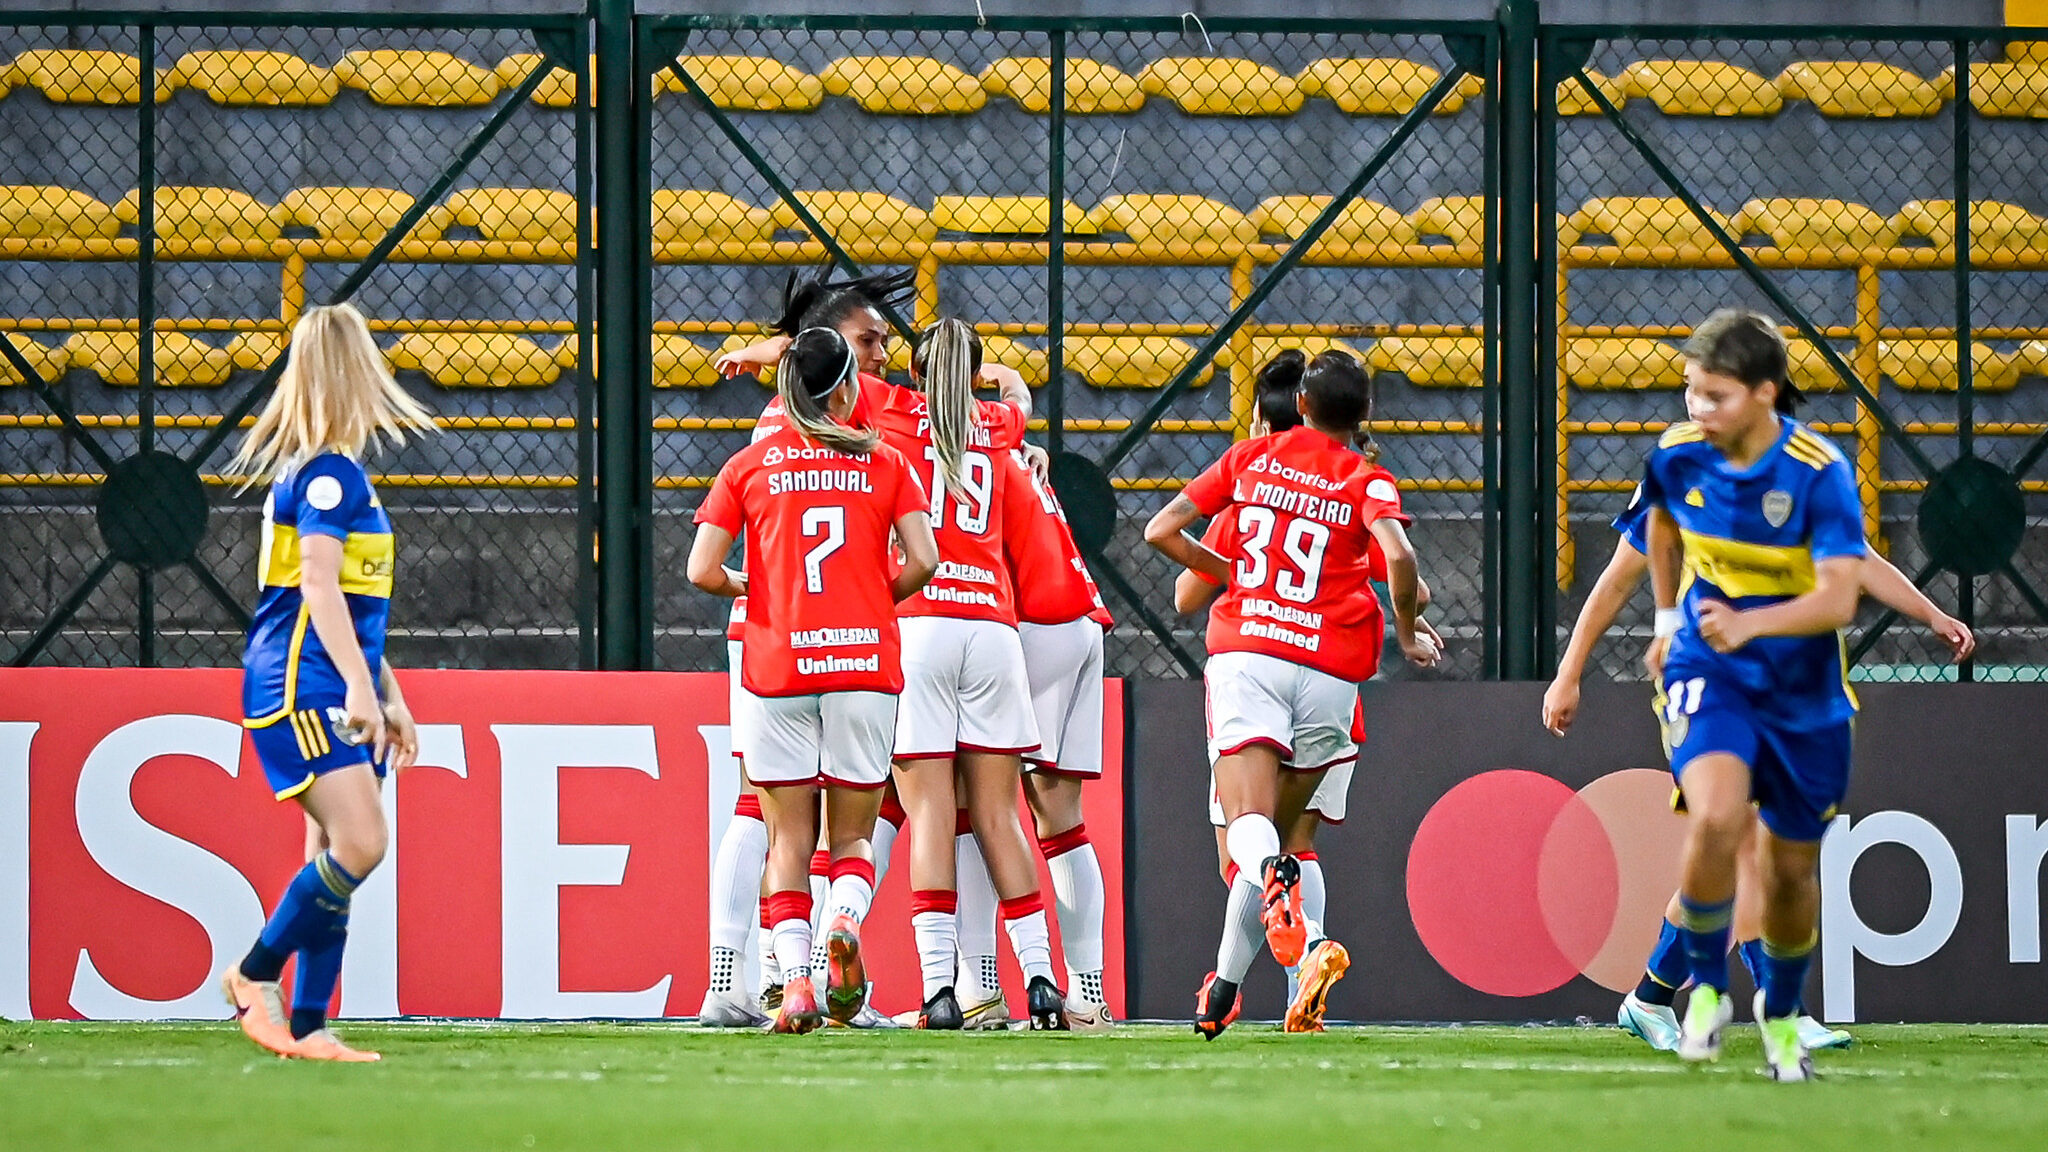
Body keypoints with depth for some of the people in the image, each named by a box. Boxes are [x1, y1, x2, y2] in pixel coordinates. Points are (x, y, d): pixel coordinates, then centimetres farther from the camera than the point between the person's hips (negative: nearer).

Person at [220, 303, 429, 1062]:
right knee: (358, 843, -18)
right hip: (301, 684, -10)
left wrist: (389, 696, 27)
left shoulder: (339, 473, 19)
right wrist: (359, 686, -24)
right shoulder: (328, 473, -11)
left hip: (332, 690, 10)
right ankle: (255, 974, -7)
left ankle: (306, 1027, 5)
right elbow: (317, 583, -19)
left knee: (337, 859, 5)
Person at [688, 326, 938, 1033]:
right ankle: (847, 921, -21)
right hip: (865, 663, 0)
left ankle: (795, 981, -8)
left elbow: (702, 571, -1)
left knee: (788, 841, 7)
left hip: (778, 664, 0)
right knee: (853, 835, 10)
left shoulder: (750, 466, 5)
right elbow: (922, 562, -3)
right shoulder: (885, 463, 6)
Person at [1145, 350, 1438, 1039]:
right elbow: (1398, 555, -14)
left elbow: (1160, 531, 12)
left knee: (1248, 824, -14)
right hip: (1328, 668, 0)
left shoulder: (1253, 457, 13)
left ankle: (1273, 879, -51)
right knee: (1282, 828, 15)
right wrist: (1405, 632, 4)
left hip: (1243, 649, 0)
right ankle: (1224, 987, 11)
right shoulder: (1367, 481, 6)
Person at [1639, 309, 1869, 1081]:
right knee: (1716, 819, -27)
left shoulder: (1820, 473, -21)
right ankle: (1706, 989, -6)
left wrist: (1749, 624, -43)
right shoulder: (1677, 454, -9)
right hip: (1707, 672, 1)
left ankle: (1780, 1010, 39)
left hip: (1804, 692, -1)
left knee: (1792, 868, 11)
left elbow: (1838, 599, -28)